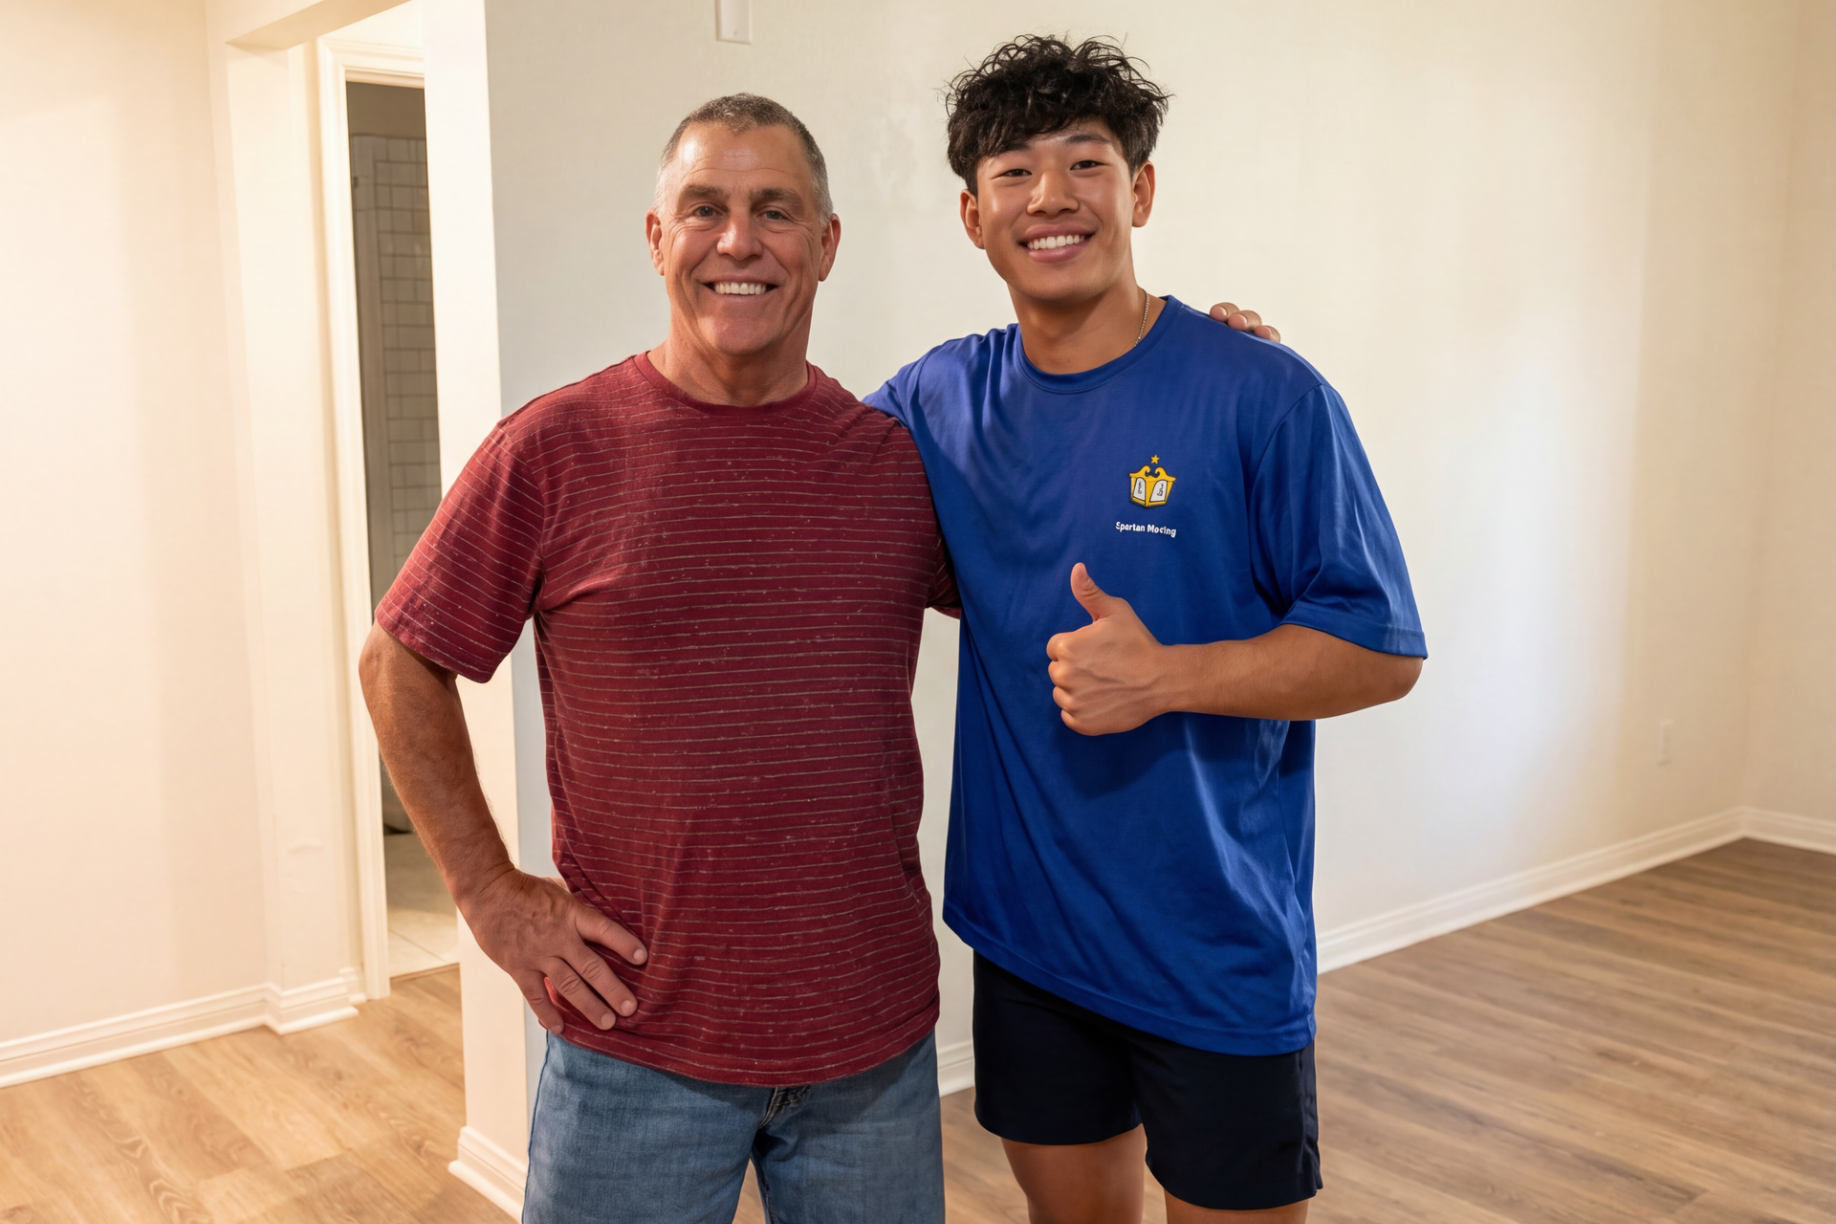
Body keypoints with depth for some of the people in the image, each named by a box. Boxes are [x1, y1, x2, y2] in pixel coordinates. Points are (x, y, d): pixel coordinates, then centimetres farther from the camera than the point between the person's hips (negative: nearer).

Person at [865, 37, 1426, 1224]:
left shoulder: (1264, 398, -13)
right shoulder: (942, 400, 1)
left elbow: (1381, 649, -12)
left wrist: (1164, 677, -25)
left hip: (1221, 957, -4)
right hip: (1026, 937, 4)